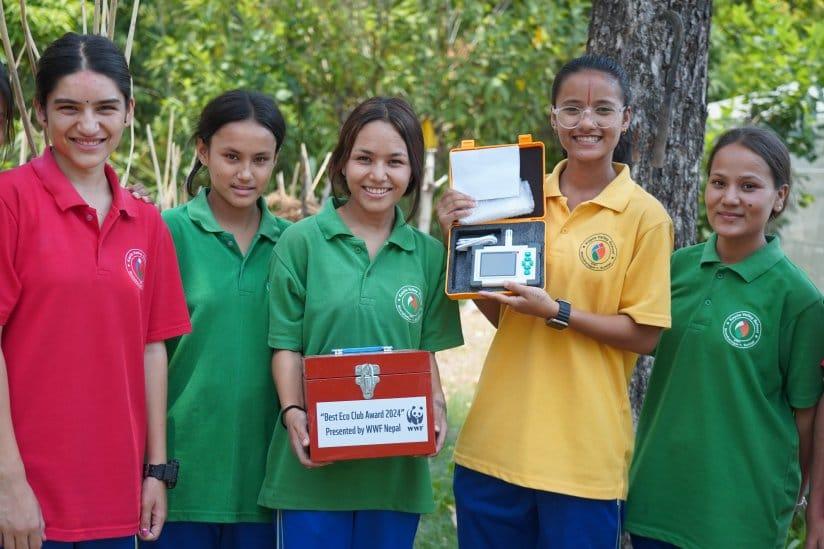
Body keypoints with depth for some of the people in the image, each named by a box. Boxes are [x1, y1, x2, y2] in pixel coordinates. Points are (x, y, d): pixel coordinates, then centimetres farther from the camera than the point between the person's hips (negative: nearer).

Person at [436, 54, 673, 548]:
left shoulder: (644, 216, -6)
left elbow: (643, 336, -7)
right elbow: (498, 313, 11)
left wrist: (556, 311, -19)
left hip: (583, 455, -4)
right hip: (496, 443, 4)